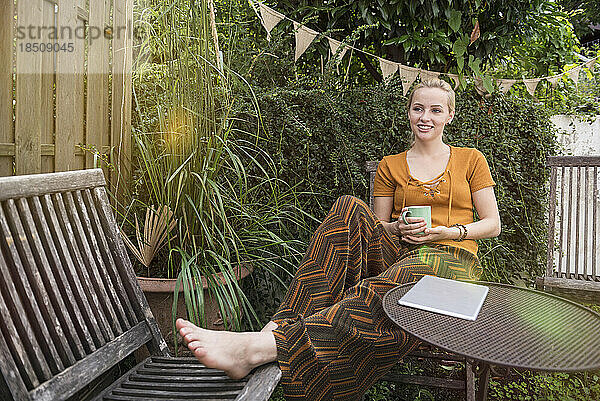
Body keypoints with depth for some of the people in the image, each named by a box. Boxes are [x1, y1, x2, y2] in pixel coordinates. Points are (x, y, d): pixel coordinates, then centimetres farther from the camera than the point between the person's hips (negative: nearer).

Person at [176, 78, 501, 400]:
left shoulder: (470, 159, 15)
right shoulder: (390, 166, 18)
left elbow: (492, 224, 11)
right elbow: (377, 227, 15)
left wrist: (445, 232, -7)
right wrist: (398, 228, -8)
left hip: (453, 260, -2)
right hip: (398, 254, 2)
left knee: (384, 291, -40)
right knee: (351, 210, -31)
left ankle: (261, 348, -53)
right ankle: (279, 326, -44)